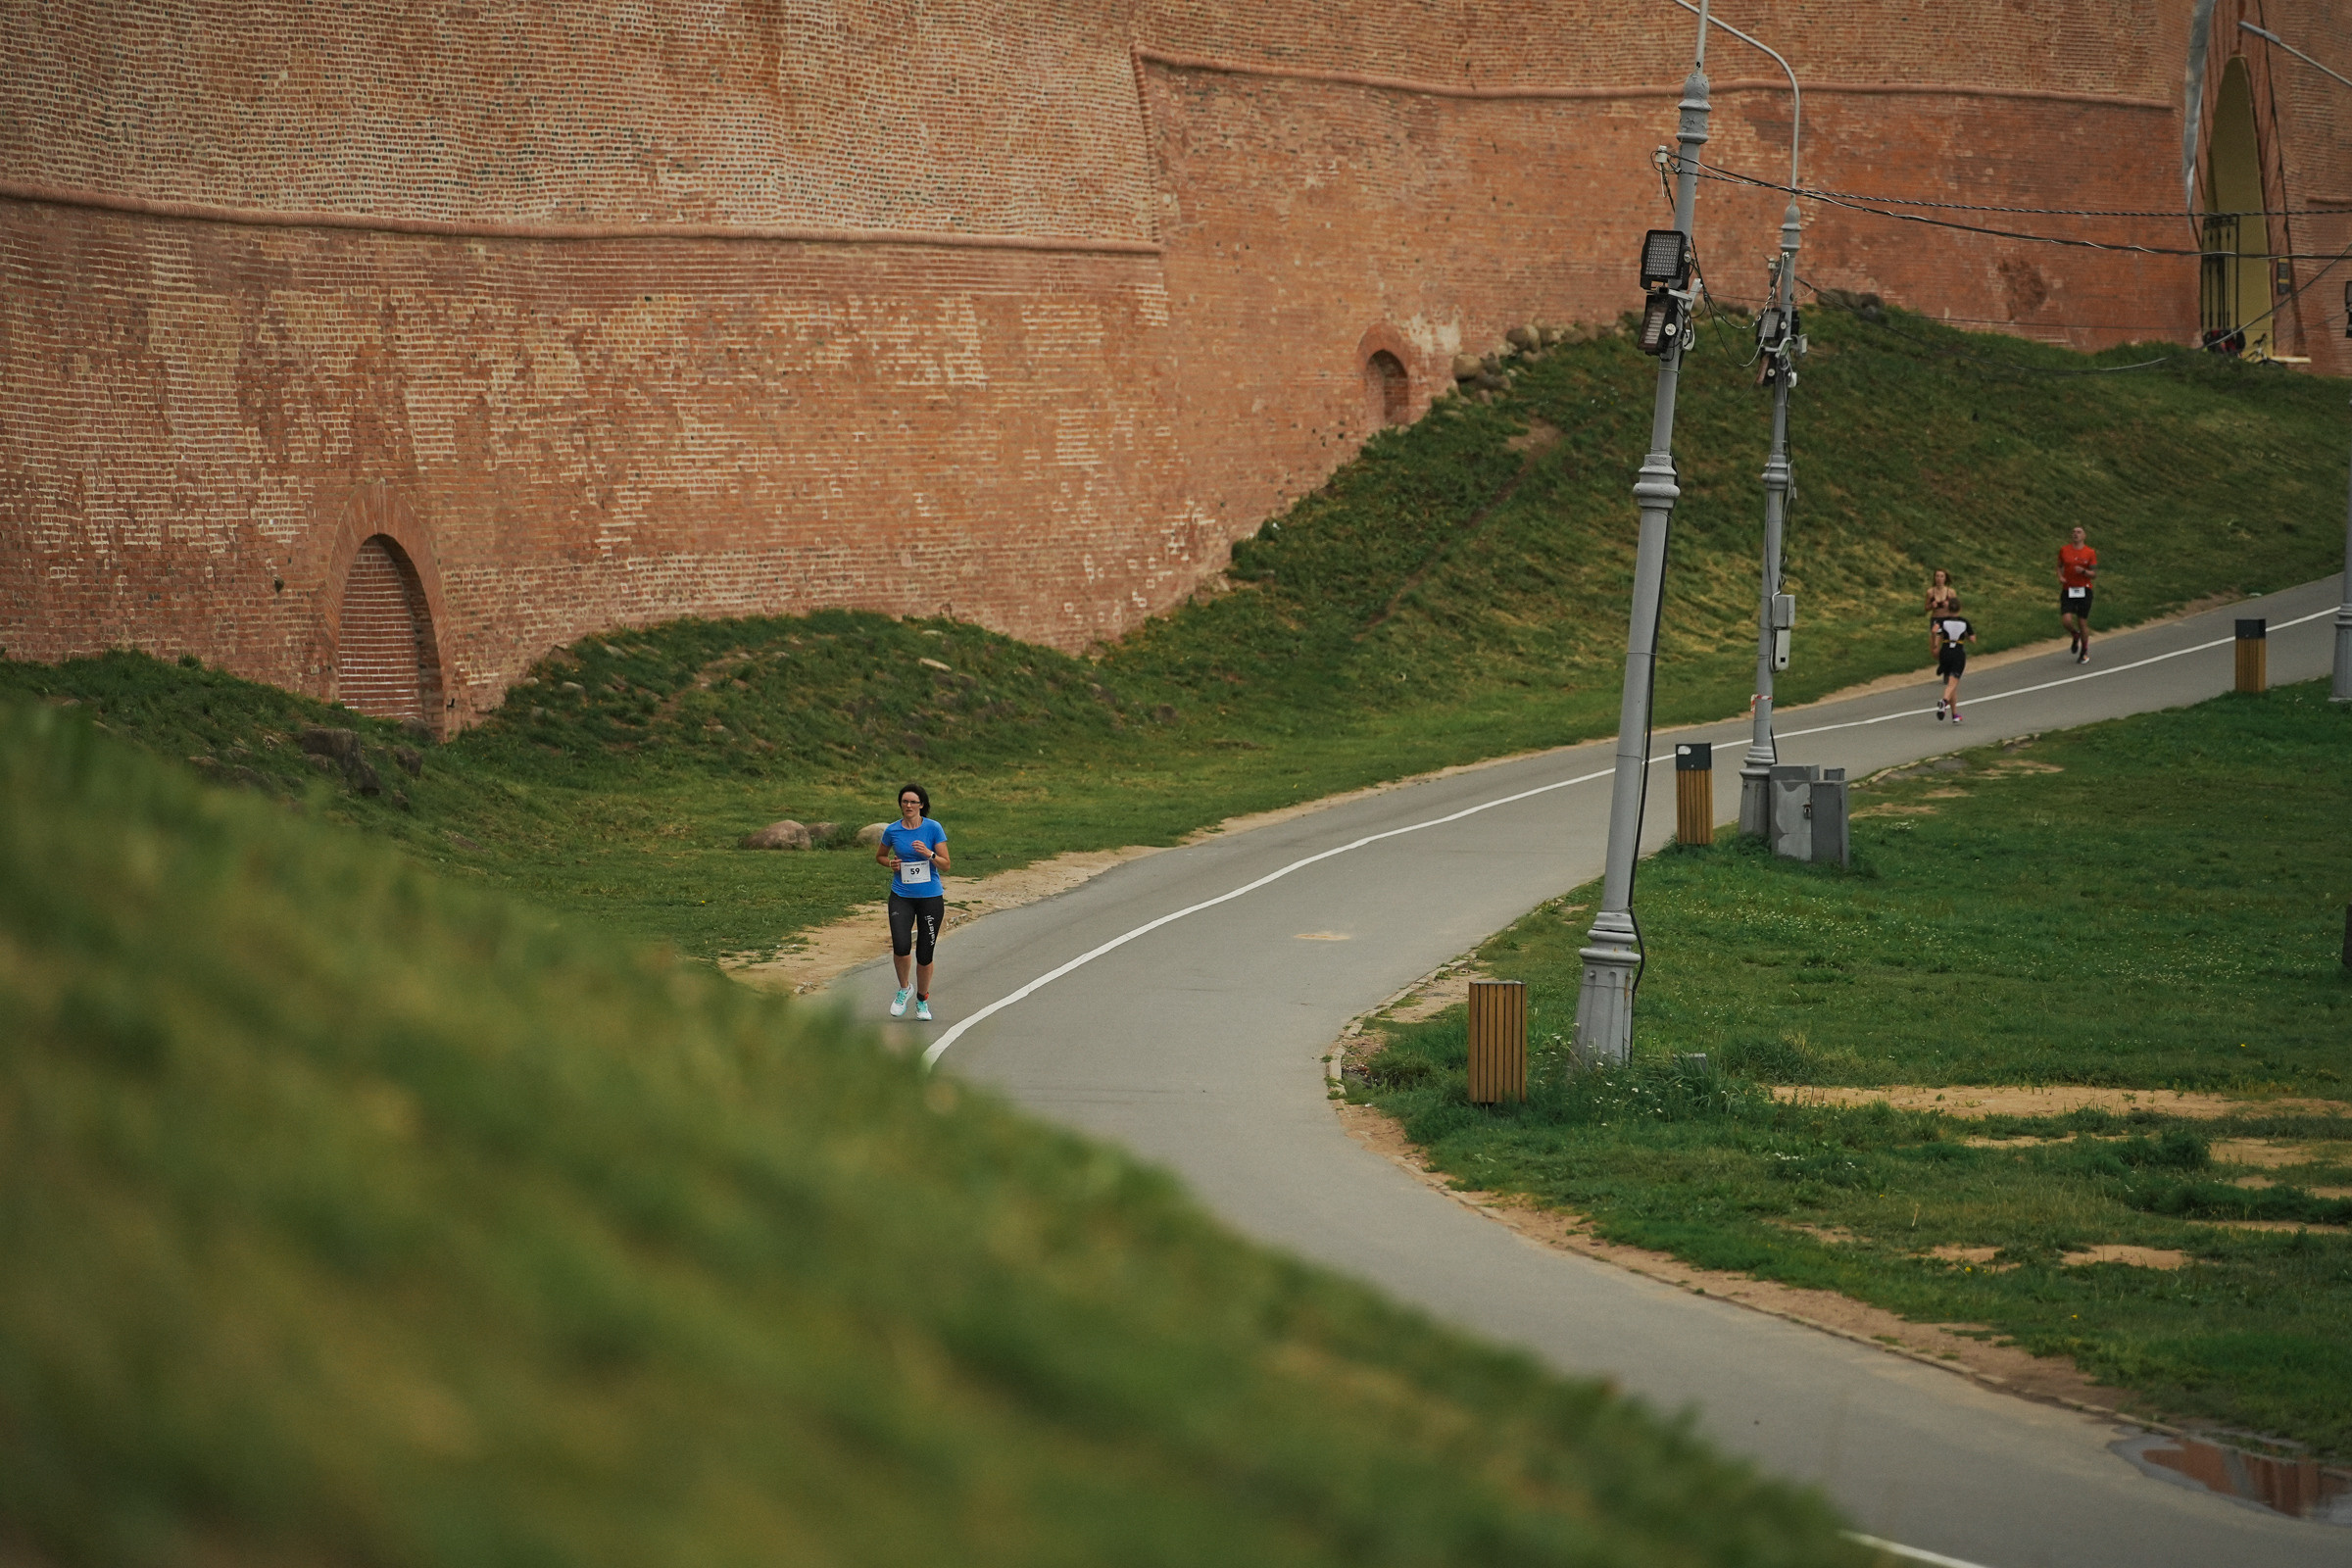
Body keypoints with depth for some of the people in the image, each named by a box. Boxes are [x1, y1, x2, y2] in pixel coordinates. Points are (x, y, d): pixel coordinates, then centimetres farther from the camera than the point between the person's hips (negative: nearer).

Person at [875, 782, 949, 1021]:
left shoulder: (933, 828, -4)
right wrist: (891, 863, -3)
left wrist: (929, 854, -20)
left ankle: (922, 1000, 24)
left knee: (925, 954, 2)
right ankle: (904, 988, 9)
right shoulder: (892, 830, 1)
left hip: (931, 896, -1)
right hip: (901, 896, 1)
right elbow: (879, 856, 18)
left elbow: (946, 865, -2)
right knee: (901, 947, -19)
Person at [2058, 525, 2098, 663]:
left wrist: (2083, 571, -19)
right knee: (2066, 621, -16)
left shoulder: (2090, 553, 0)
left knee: (2082, 623, 2)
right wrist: (2060, 577, -1)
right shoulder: (2064, 550, 4)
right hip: (2068, 591, 1)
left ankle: (2084, 653, 21)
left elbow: (2094, 575, 0)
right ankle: (2075, 635, 19)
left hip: (2084, 591, -1)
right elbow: (2059, 566, 19)